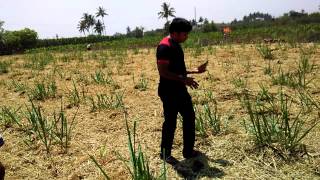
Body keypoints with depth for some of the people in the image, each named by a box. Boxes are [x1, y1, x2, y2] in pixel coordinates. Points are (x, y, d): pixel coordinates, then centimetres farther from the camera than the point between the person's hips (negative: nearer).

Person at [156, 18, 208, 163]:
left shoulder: (176, 46, 13)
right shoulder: (164, 47, -17)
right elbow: (163, 71, -23)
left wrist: (195, 71, 16)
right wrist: (183, 79, -26)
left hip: (180, 90, 10)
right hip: (169, 91, -10)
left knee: (189, 117, 13)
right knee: (170, 122, 1)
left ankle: (188, 151, 26)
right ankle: (165, 153, 21)